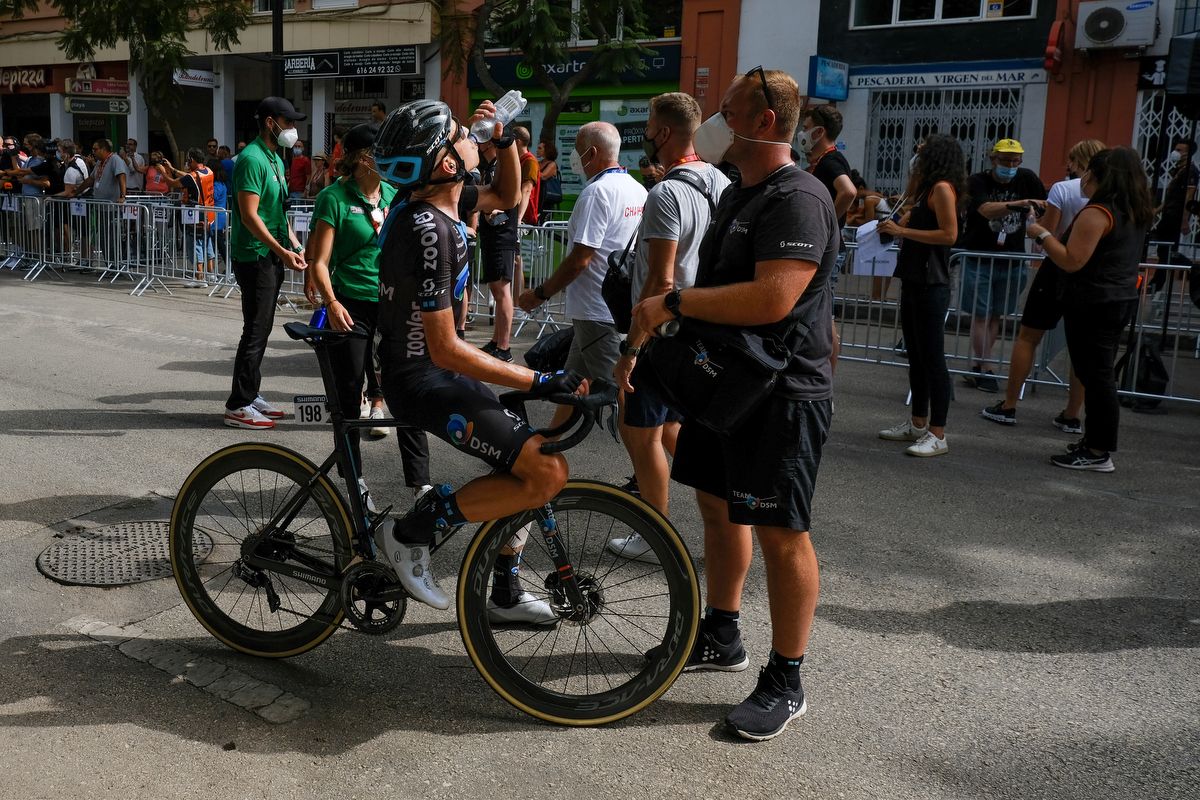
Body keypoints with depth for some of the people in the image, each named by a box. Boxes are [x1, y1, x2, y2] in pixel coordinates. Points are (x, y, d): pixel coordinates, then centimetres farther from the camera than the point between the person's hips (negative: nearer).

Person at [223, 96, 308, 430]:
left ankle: (250, 396, 24)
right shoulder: (252, 159, -15)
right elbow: (249, 215, -21)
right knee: (256, 331, -7)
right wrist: (283, 251, -22)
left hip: (272, 257, 10)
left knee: (261, 329, 14)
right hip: (254, 257, -10)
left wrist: (295, 245, 12)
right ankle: (238, 406, 0)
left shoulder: (275, 159, 16)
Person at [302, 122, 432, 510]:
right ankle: (354, 480, 20)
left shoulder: (394, 194, 8)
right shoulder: (335, 197, -6)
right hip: (352, 306, -4)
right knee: (349, 394, 6)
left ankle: (420, 482, 6)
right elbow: (320, 261, -9)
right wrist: (331, 303, -24)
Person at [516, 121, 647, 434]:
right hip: (624, 305, 10)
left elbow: (580, 258, -21)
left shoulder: (598, 191, -17)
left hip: (599, 311, -9)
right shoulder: (638, 190, 10)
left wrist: (541, 293, -9)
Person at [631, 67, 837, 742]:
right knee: (719, 505, 18)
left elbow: (772, 298, -31)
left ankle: (786, 682, 12)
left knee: (780, 532, -2)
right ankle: (721, 637, 36)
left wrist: (674, 302, -24)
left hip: (782, 394, -10)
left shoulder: (798, 198, -18)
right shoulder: (738, 194, 15)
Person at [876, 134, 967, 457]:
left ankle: (938, 435, -4)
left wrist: (902, 231, -18)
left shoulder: (942, 187, -11)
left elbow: (949, 234, -20)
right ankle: (918, 424, 23)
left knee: (932, 358, -8)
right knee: (916, 357, 14)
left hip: (931, 285, -10)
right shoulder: (927, 189, 17)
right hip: (914, 282, 10)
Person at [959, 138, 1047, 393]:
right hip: (979, 259, -4)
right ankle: (984, 370, 5)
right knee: (981, 316, -3)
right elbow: (987, 210, -28)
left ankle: (976, 367, 18)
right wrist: (1017, 204, -43)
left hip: (1011, 261, 4)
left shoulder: (1027, 178, 1)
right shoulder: (977, 181, -10)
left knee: (994, 317, 9)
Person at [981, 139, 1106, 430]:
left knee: (1027, 336, 7)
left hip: (1059, 269, -3)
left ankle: (1008, 406, 9)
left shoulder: (1062, 189, -10)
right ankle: (1071, 416, 14)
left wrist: (1039, 220, 8)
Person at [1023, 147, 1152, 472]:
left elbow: (1072, 261, -21)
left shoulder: (1098, 212, -18)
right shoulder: (1137, 213, 12)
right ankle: (1095, 440, 25)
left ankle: (1098, 453, 1)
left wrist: (1042, 235, -9)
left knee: (1095, 375, -4)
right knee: (1101, 374, 16)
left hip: (1093, 303, -9)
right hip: (1122, 298, 9)